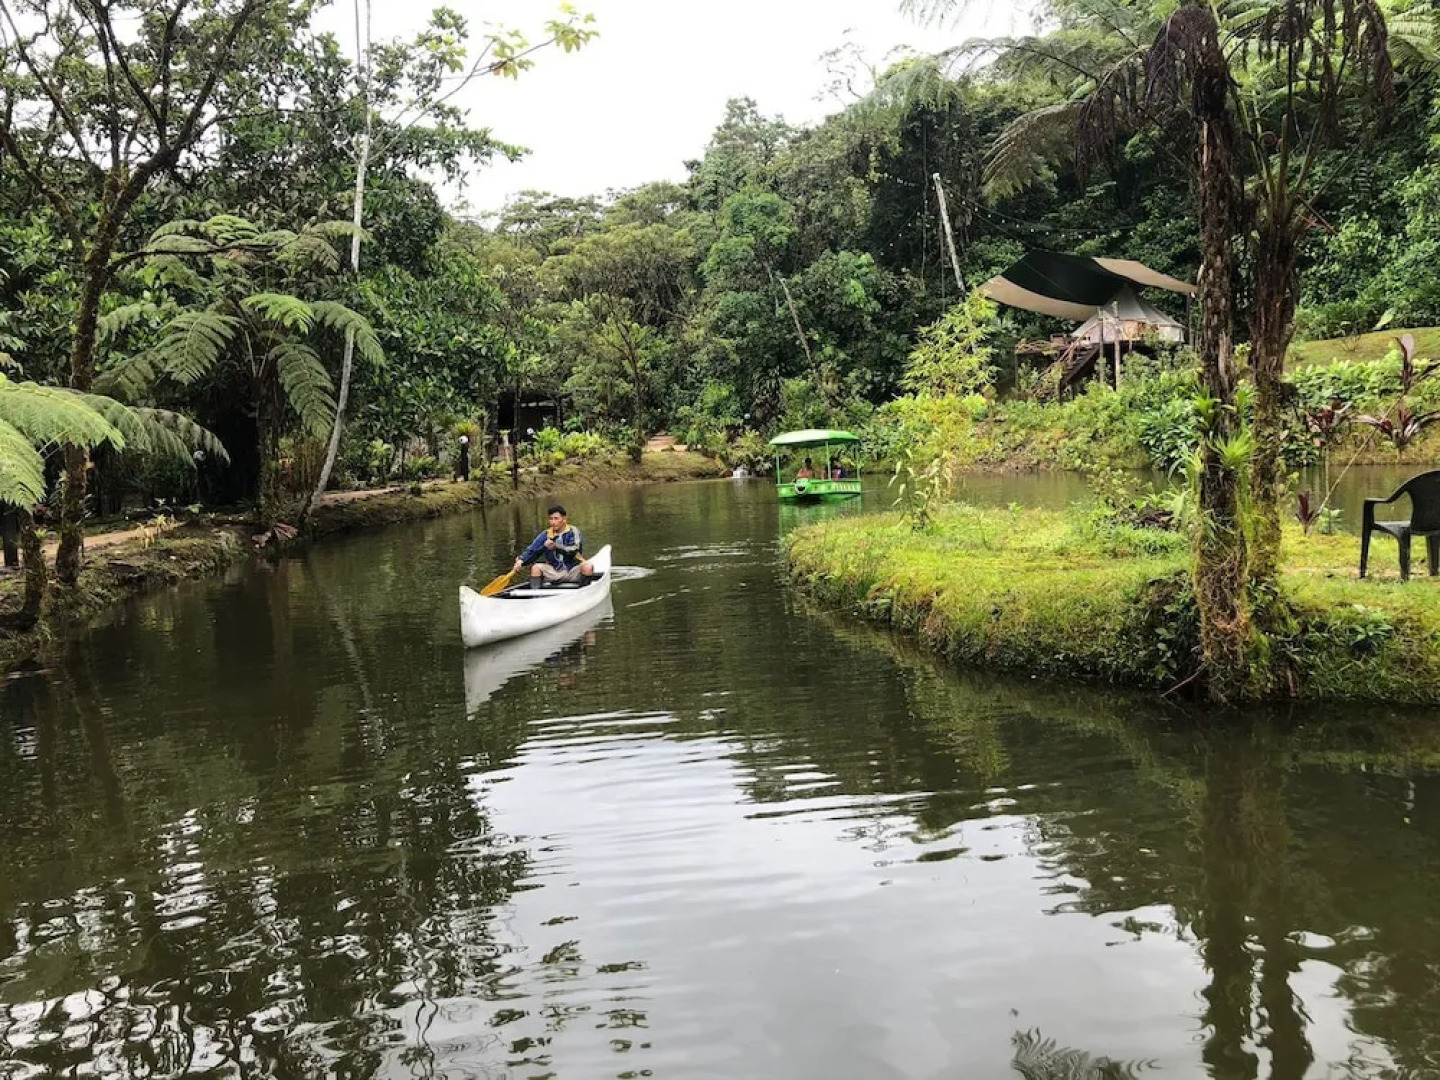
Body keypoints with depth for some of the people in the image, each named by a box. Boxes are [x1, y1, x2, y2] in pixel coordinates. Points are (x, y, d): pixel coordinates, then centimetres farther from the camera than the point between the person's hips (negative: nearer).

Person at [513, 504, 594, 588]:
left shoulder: (573, 532, -5)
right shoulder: (546, 535, 3)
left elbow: (573, 551, -19)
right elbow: (531, 550, -3)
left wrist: (556, 546, -27)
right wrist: (520, 560, -20)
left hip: (572, 572, -3)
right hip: (553, 573, 3)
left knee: (587, 567, -31)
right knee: (536, 567, -20)